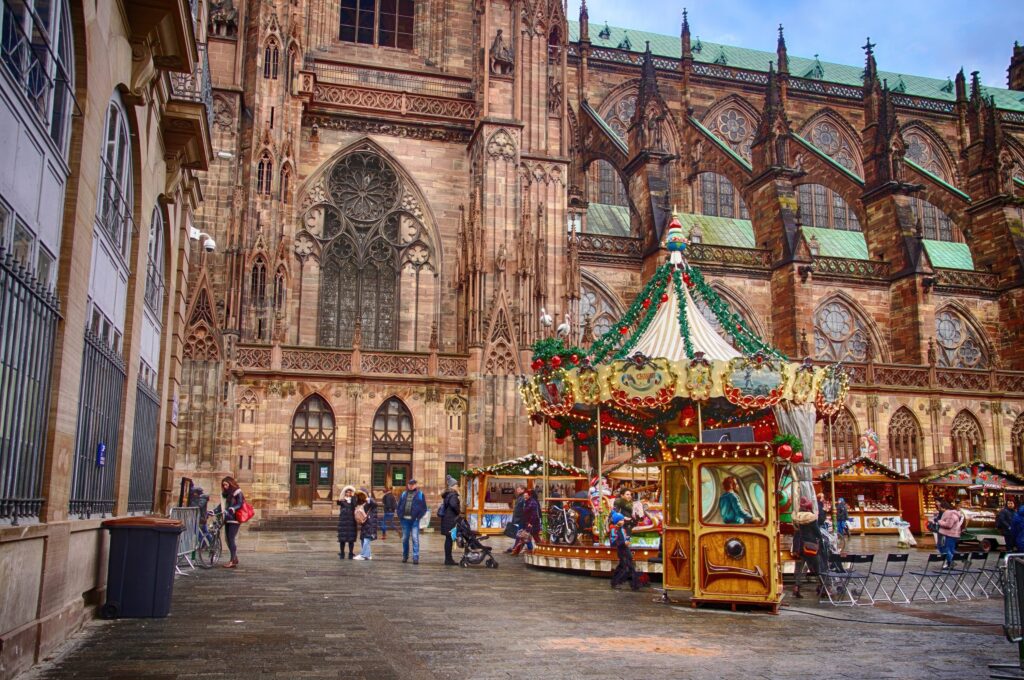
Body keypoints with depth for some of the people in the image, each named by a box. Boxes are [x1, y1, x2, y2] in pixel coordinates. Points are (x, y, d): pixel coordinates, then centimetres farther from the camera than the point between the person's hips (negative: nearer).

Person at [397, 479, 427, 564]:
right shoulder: (404, 494, 11)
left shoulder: (420, 494, 3)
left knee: (415, 539, -8)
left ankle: (416, 557, -7)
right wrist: (400, 516, 4)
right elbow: (399, 505, 16)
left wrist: (418, 517, -9)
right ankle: (405, 556, 23)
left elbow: (424, 508, 1)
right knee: (405, 538, 10)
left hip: (414, 520, -3)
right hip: (405, 520, 3)